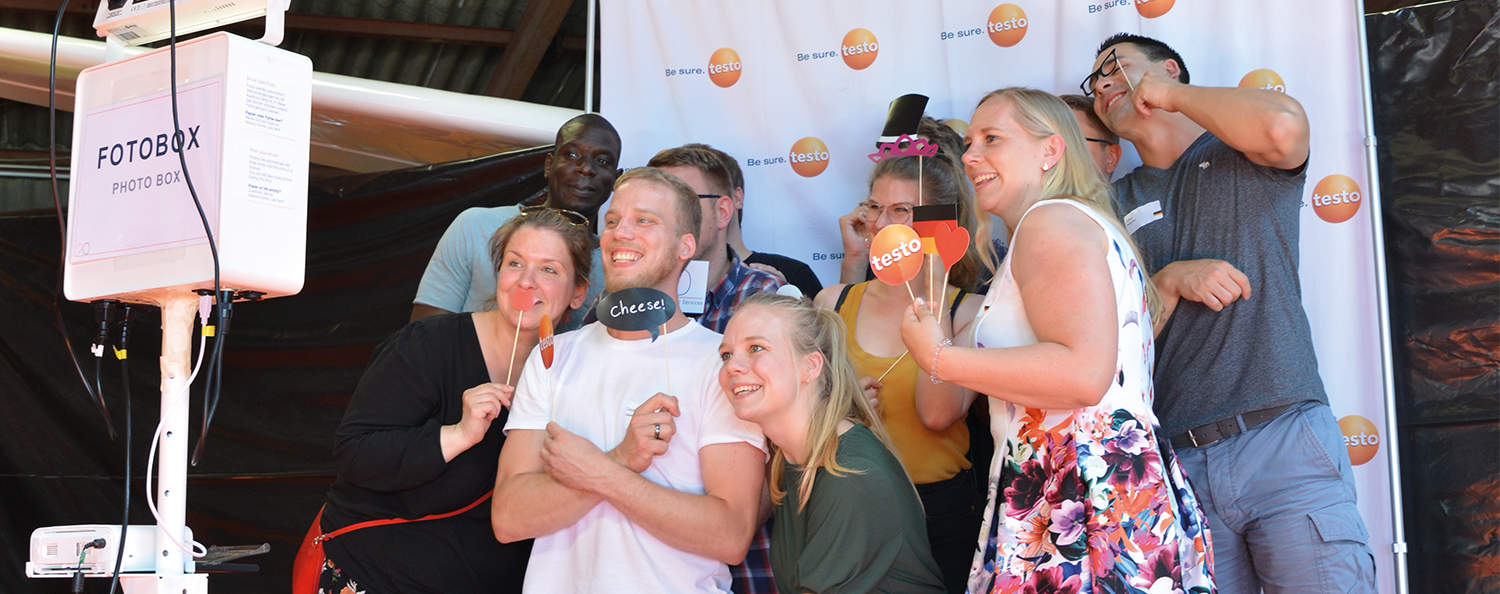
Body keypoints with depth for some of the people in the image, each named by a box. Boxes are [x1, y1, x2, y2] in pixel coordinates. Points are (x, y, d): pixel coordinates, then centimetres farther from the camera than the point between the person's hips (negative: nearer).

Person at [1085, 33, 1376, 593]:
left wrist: (1171, 93, -2)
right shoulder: (1113, 205, 17)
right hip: (1175, 459, 3)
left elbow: (1283, 127, -17)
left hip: (1285, 442, -2)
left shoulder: (1246, 158, 9)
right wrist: (1171, 279, -9)